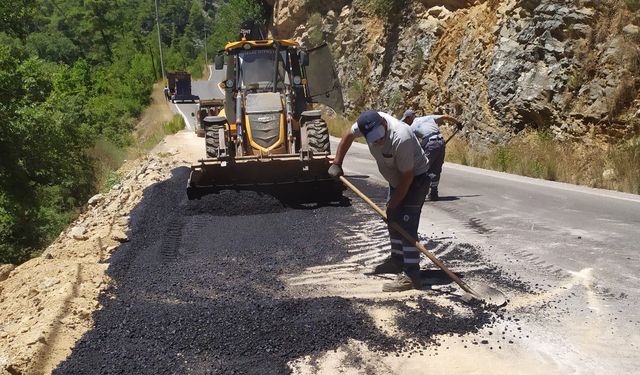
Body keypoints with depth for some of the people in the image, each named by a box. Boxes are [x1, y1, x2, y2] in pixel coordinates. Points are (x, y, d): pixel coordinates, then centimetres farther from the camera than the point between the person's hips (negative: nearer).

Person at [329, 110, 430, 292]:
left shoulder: (401, 139, -38)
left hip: (415, 179, -8)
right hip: (397, 179, 9)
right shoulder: (369, 122, -17)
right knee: (393, 220, 17)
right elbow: (348, 135, 4)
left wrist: (392, 204, -20)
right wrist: (337, 163, 3)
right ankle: (397, 260, 32)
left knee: (406, 224, -16)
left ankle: (411, 275, -15)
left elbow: (407, 176, -28)